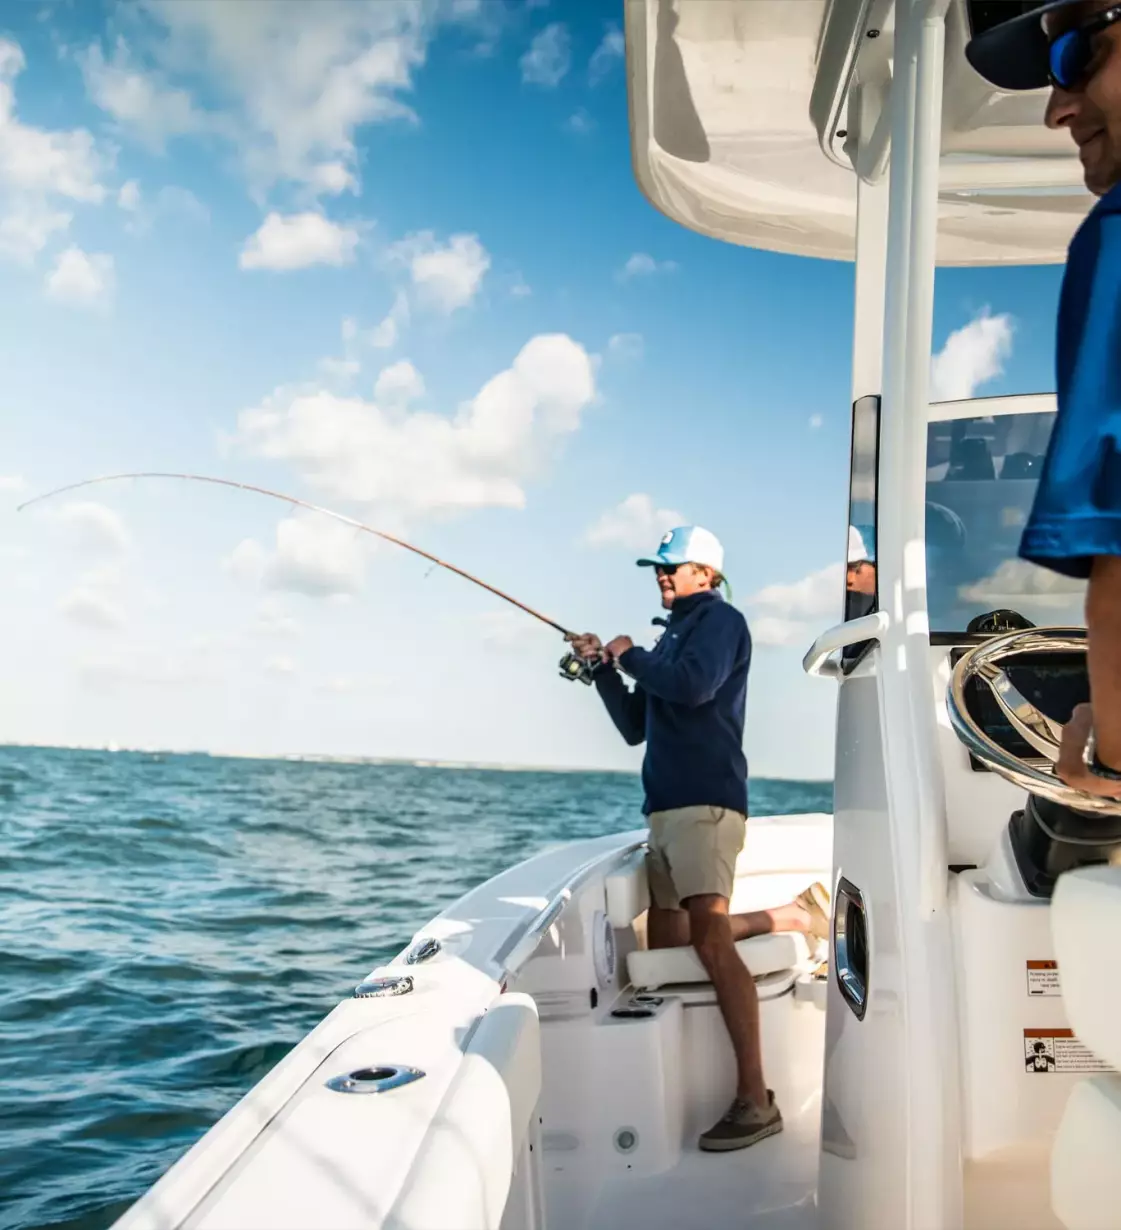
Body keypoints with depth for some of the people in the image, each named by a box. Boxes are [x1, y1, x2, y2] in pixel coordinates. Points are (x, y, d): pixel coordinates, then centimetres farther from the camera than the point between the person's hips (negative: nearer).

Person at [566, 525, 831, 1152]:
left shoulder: (719, 619, -2)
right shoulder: (674, 635, 23)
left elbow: (694, 684, -22)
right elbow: (636, 727, 24)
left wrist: (631, 654, -7)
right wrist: (606, 669, 12)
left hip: (704, 803, -10)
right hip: (667, 807, 10)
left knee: (710, 940, -21)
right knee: (666, 941, 12)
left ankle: (756, 1102, -21)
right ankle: (793, 915, 19)